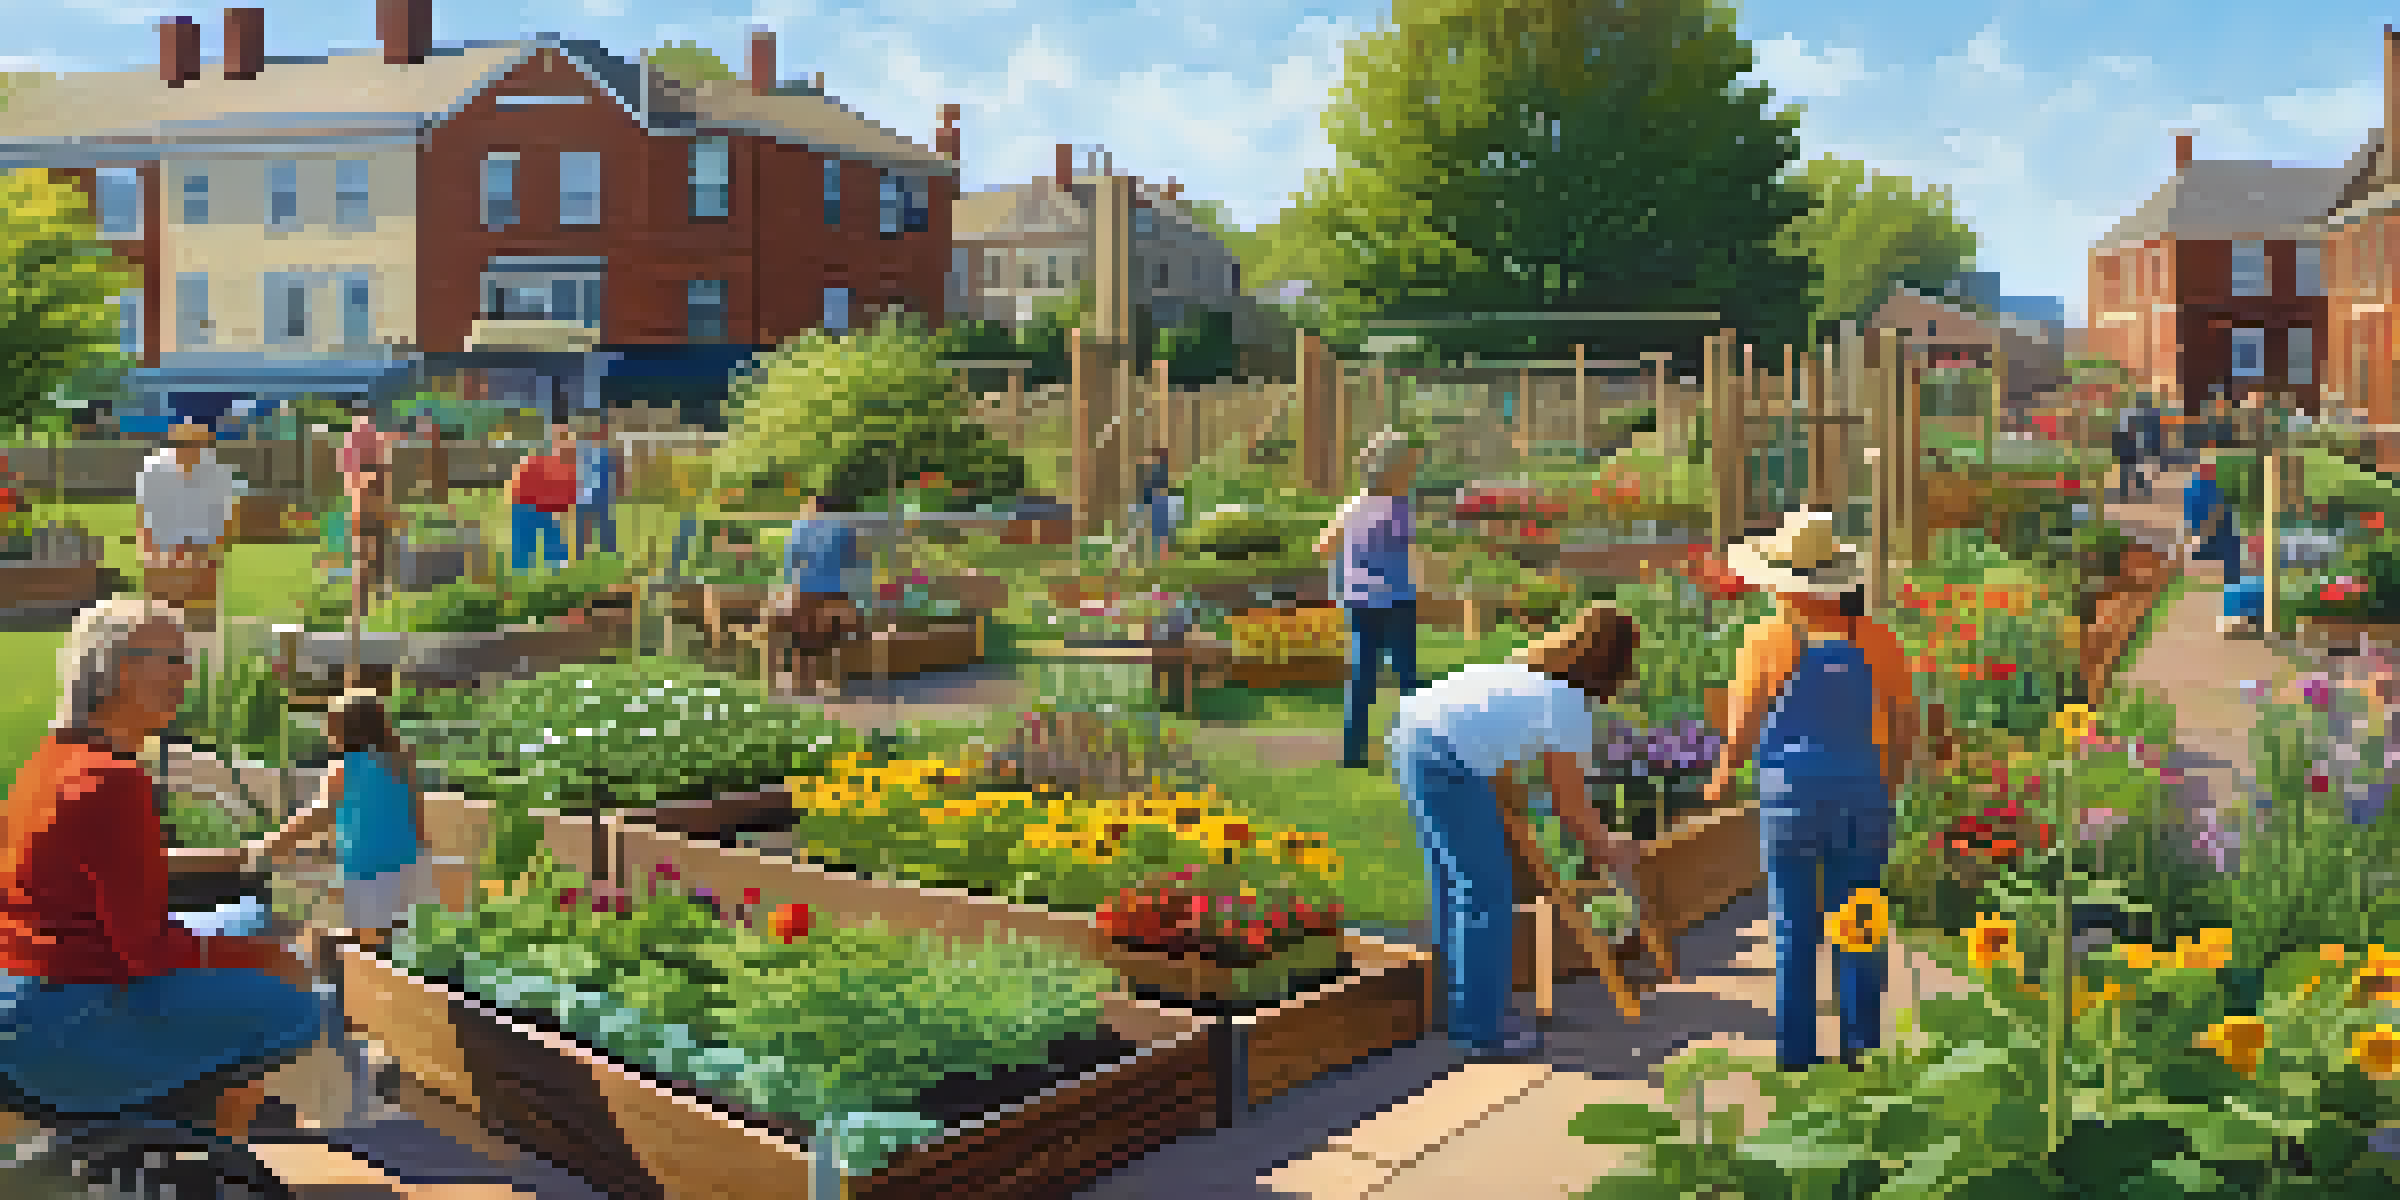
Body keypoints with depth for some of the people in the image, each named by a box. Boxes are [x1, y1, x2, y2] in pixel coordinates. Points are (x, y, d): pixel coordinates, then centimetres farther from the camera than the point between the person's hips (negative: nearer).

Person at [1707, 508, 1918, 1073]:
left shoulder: (1768, 641, -10)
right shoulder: (1874, 639, -2)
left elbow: (1740, 729, -8)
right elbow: (1906, 720, 2)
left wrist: (1720, 779, 10)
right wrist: (1889, 778, 18)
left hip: (1791, 794, -2)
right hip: (1864, 793, 3)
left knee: (1793, 927, 7)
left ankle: (1795, 1048, 11)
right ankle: (1861, 1044, 17)